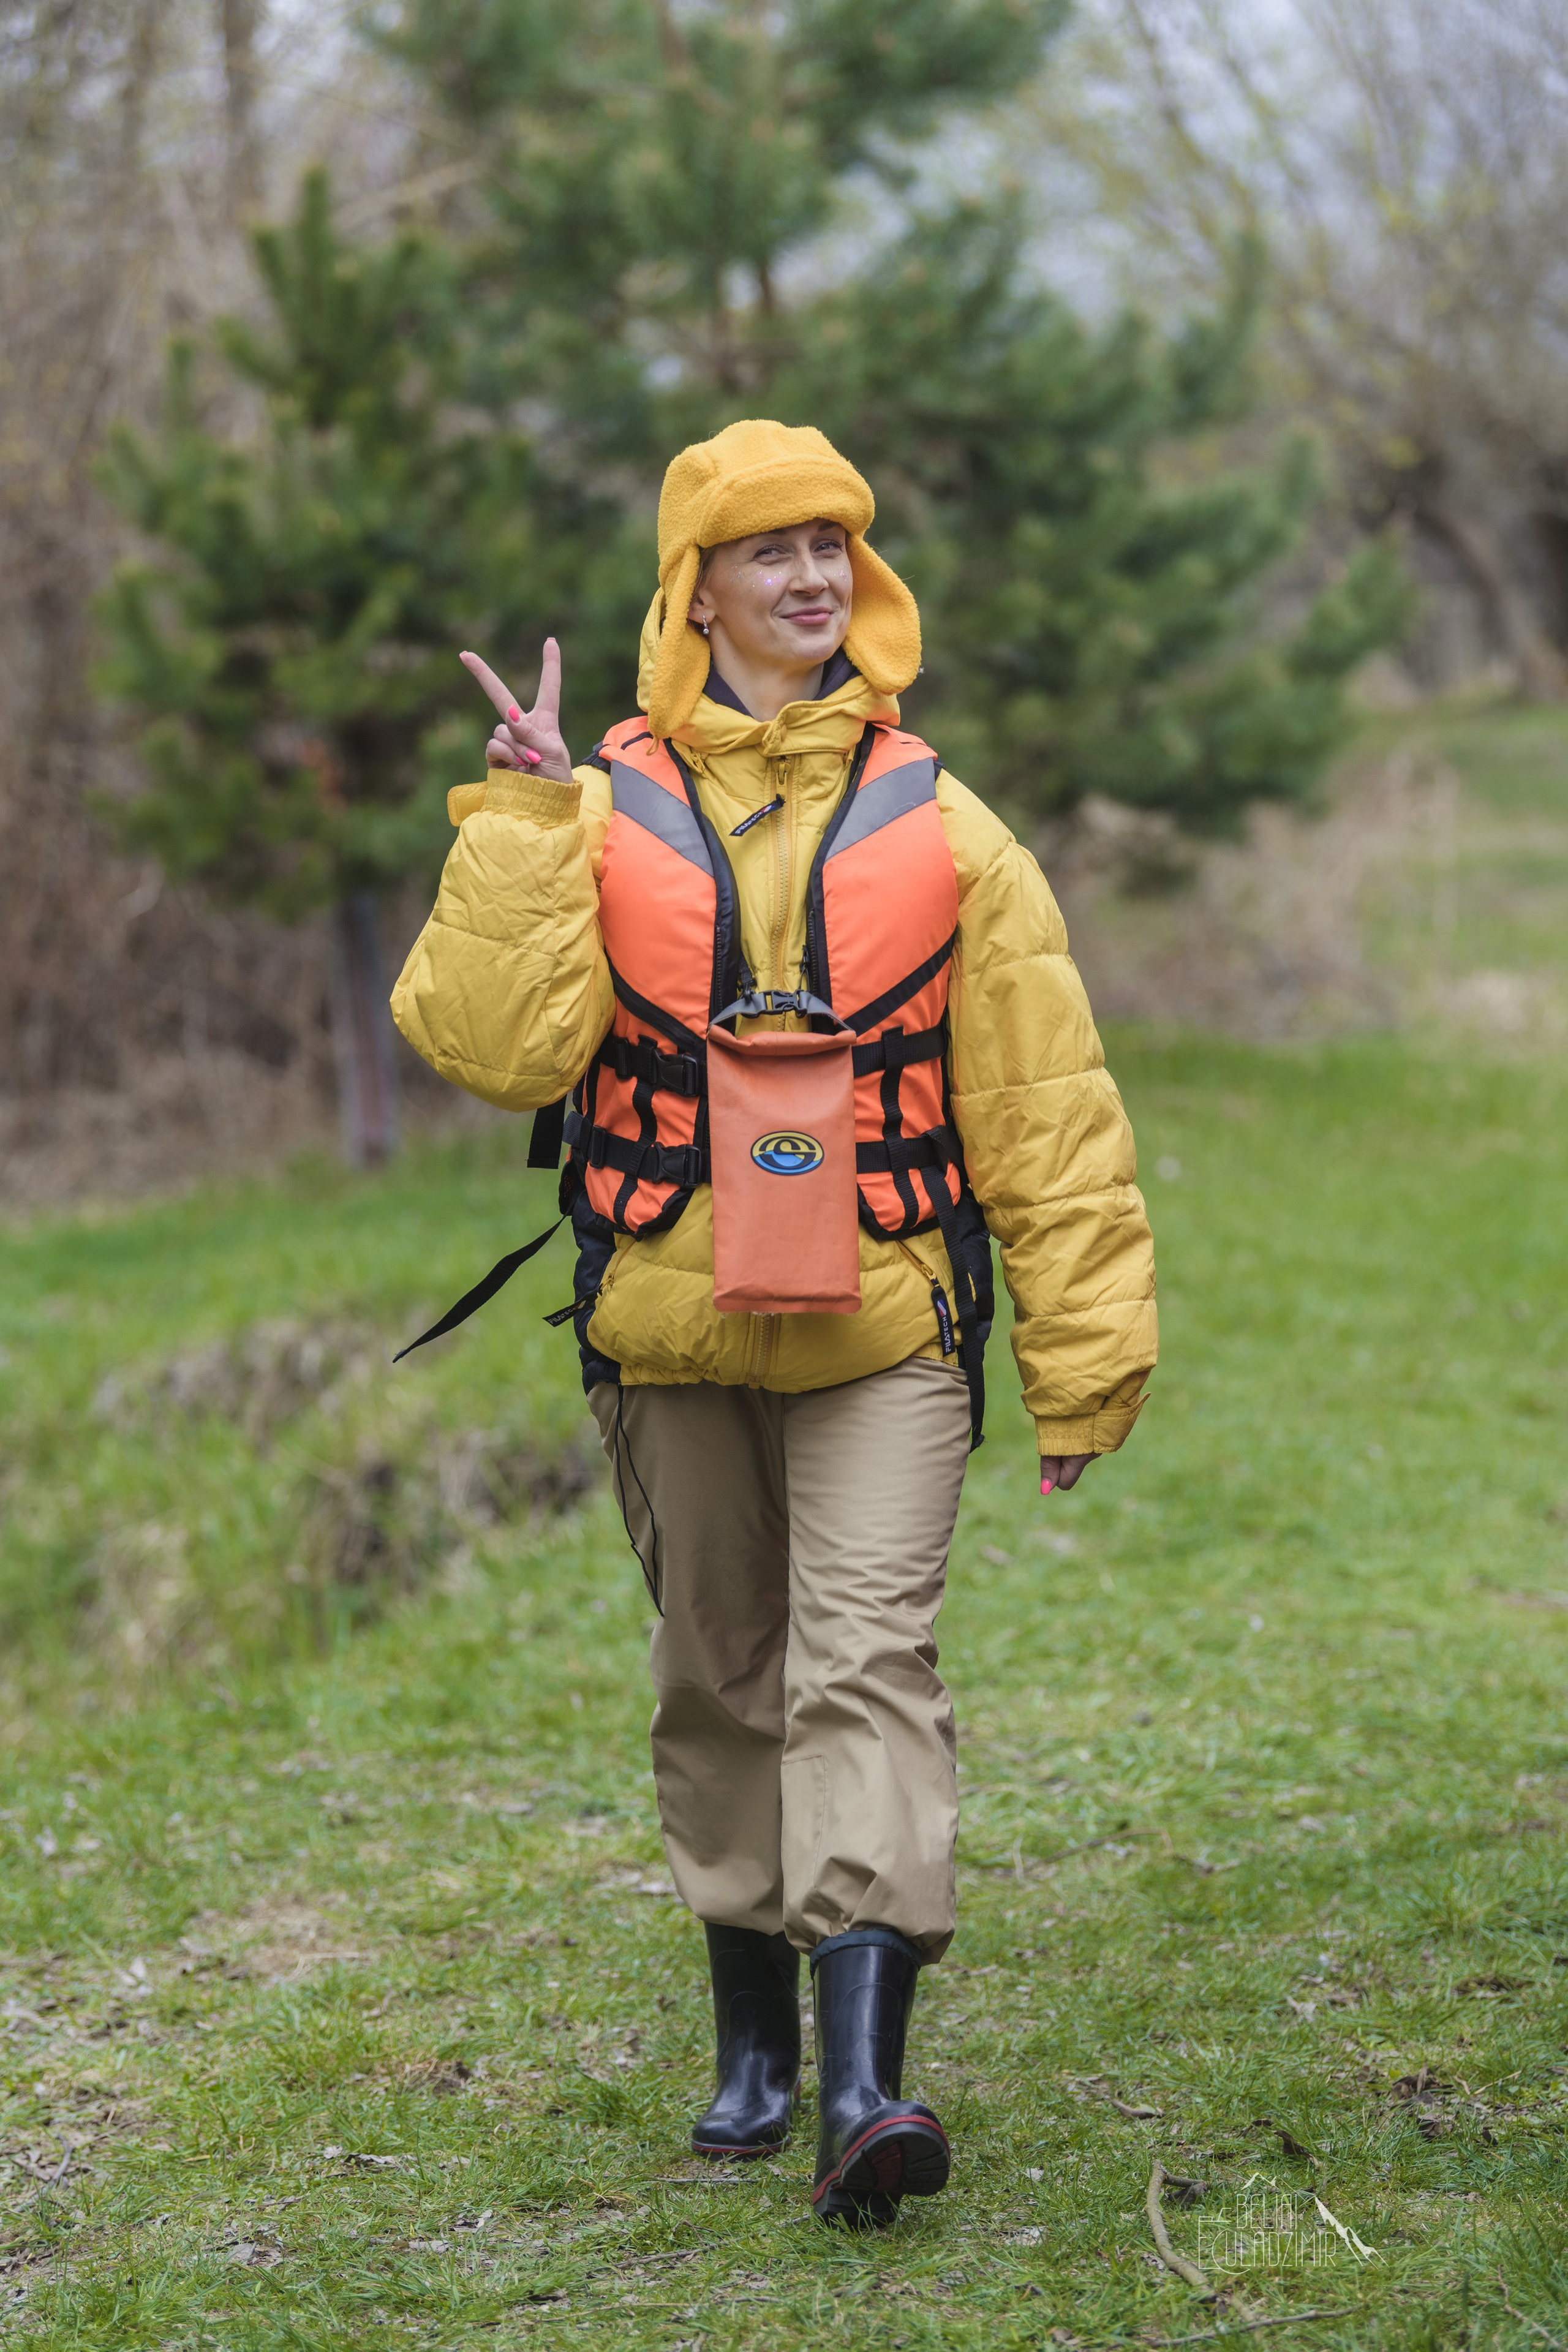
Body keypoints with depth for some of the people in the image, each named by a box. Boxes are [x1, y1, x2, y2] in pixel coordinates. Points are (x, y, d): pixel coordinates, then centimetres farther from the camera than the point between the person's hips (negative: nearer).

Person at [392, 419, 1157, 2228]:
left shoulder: (937, 827, 4)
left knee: (866, 1662, -14)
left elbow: (1043, 1108, 6)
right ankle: (754, 2041, 27)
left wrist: (1082, 1355, 3)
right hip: (671, 1331, 2)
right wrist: (518, 824, -14)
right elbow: (492, 1044, -10)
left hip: (884, 1328, -1)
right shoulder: (603, 814, 3)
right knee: (721, 1678, 12)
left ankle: (865, 2076, -21)